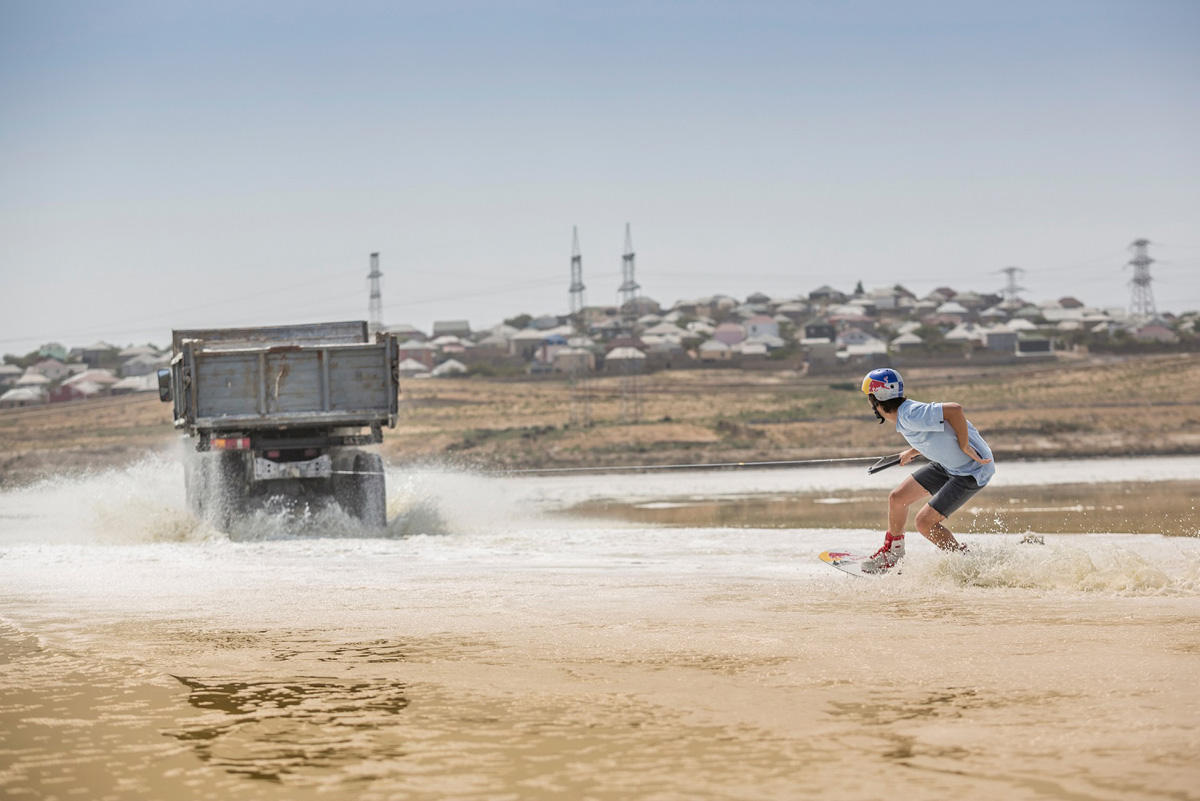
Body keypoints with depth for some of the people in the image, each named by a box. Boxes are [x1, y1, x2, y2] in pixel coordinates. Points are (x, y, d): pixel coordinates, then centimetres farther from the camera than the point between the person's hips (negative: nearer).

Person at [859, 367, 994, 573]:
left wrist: (965, 447, -28)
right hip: (948, 465, 10)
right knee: (897, 498, 11)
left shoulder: (909, 416, -28)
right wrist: (912, 452, 16)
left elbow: (955, 410, -36)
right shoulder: (904, 414, 2)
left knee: (925, 522, -12)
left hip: (972, 470, -10)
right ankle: (892, 555, 30)